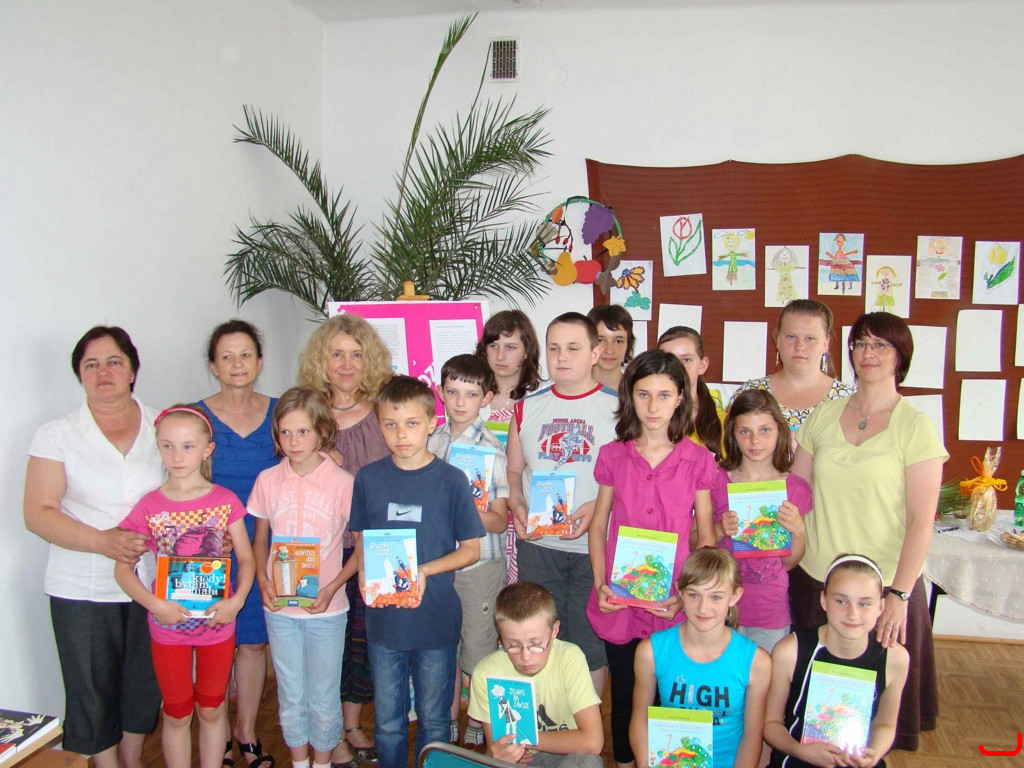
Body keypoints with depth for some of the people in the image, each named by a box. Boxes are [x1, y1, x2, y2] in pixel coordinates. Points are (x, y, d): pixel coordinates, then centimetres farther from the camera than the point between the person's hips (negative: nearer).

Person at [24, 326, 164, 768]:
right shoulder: (57, 435, -3)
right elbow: (38, 513, -9)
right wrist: (103, 541, -23)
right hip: (83, 591, -2)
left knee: (145, 683, 15)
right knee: (93, 690, 9)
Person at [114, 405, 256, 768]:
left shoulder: (224, 501, -7)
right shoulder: (149, 506, -7)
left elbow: (246, 558, -1)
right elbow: (123, 569, -5)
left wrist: (236, 600, -17)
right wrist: (155, 604, -19)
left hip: (217, 621, 0)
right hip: (168, 624, 0)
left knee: (212, 709, 16)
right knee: (177, 713, 15)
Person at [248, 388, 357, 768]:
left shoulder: (343, 482, -11)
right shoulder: (268, 480, -3)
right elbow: (259, 541, 9)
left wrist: (332, 588, -16)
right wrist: (263, 581, -7)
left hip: (326, 608, -2)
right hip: (279, 608, 2)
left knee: (323, 697, 11)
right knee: (291, 697, 16)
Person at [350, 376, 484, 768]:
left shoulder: (451, 480, -8)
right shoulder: (368, 478, -1)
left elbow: (470, 549, -4)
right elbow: (360, 540, 8)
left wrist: (424, 571, -18)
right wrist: (364, 574, -12)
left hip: (436, 620, -2)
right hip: (382, 617, 2)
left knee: (434, 721, 14)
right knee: (388, 722, 16)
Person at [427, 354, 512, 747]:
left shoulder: (492, 449, -10)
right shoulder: (431, 442, 1)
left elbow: (499, 521, -10)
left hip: (480, 563, -4)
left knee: (478, 648, 8)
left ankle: (476, 728, 29)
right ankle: (448, 724, 35)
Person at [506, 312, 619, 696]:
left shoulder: (617, 407, -3)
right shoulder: (528, 408, 8)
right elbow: (513, 471, 14)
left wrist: (598, 507, -18)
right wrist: (517, 507, -4)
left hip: (594, 545, -3)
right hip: (536, 545, 3)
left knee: (590, 642, 7)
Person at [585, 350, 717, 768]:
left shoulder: (698, 460, -3)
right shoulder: (612, 456, 0)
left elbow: (706, 536, 1)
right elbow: (598, 525, 7)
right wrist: (600, 584, -3)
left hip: (675, 604, -1)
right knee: (624, 695, 15)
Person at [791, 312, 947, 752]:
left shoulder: (915, 427, -6)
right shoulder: (823, 417, 5)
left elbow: (921, 521, -9)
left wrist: (899, 594, -14)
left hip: (882, 587, -3)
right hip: (813, 581, 3)